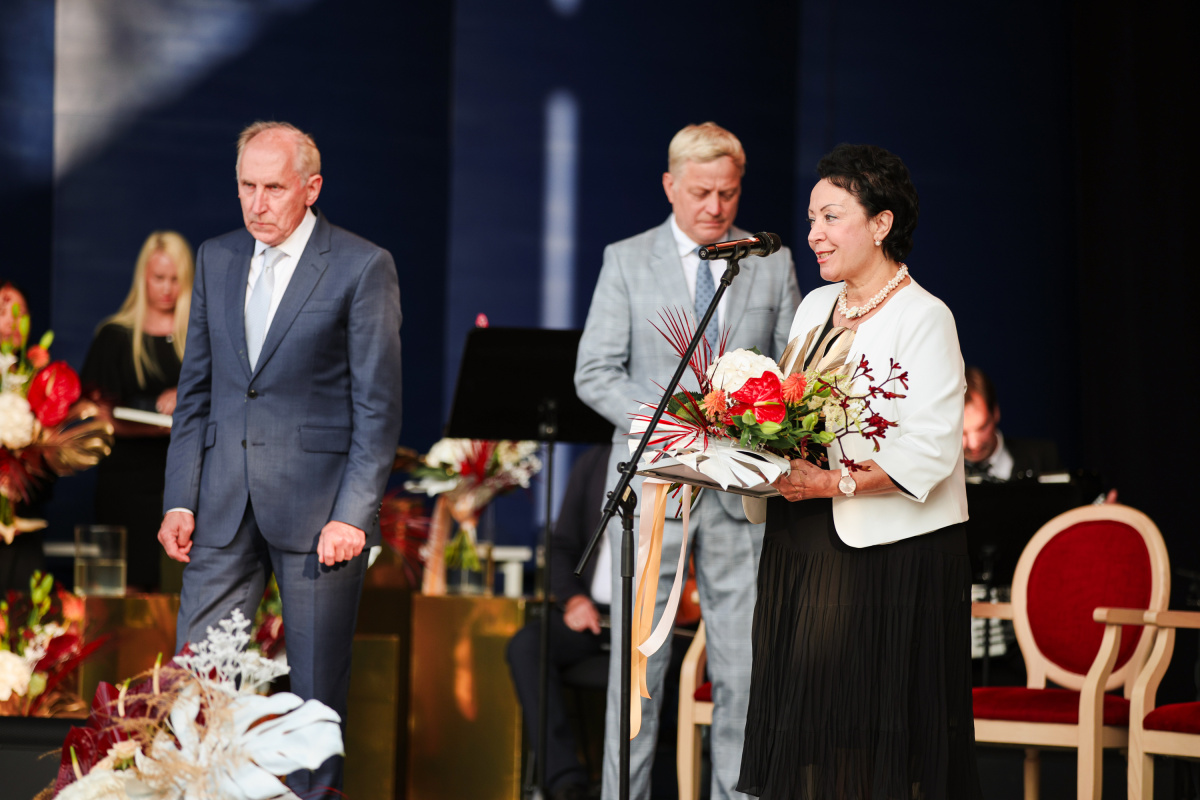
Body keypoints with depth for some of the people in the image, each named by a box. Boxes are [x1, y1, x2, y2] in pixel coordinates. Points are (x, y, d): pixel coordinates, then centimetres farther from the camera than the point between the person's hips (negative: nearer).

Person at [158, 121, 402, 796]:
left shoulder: (363, 267, -4)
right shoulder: (217, 260, 11)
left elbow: (379, 404, -6)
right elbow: (196, 388, 15)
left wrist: (353, 514, -12)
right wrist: (180, 499, 7)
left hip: (317, 507, -4)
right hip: (224, 505, 4)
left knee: (318, 690, 3)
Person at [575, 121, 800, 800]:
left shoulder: (773, 264, 9)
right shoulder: (627, 262, 5)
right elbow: (595, 373, 0)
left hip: (741, 486, 1)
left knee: (744, 665, 1)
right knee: (639, 661, 0)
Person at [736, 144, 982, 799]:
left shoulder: (923, 318, -8)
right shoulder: (817, 306, 14)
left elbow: (929, 451, -17)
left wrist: (833, 482, -22)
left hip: (887, 554, -7)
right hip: (800, 547, 7)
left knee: (870, 733, -6)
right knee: (801, 726, 5)